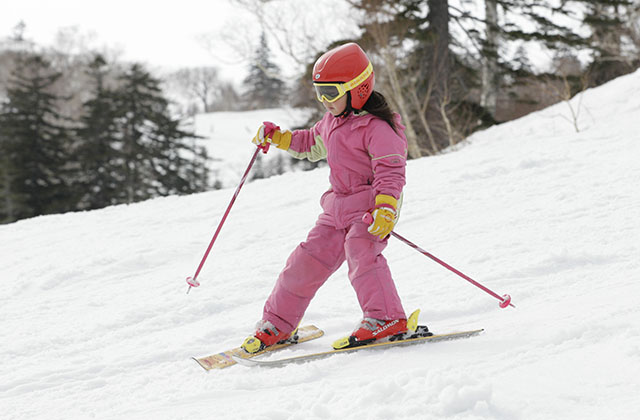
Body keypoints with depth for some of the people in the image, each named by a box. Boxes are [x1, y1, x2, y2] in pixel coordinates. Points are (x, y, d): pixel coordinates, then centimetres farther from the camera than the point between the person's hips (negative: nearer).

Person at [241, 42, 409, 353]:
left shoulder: (377, 128, -15)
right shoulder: (331, 122, 12)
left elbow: (391, 171, -23)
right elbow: (311, 144, 32)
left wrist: (385, 208, -38)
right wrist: (275, 137, 21)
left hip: (371, 206, -8)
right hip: (338, 208, 8)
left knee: (360, 252, -32)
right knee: (308, 260, 6)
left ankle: (387, 319, -33)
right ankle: (277, 324, 18)